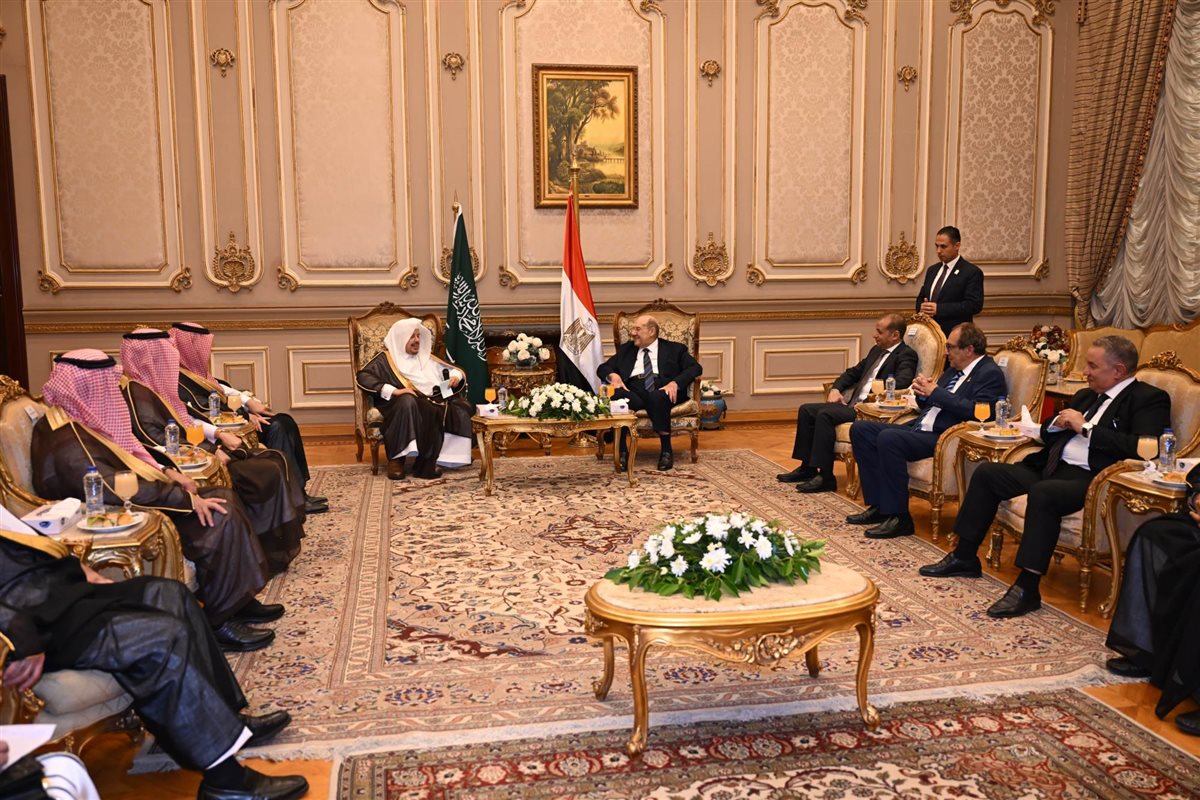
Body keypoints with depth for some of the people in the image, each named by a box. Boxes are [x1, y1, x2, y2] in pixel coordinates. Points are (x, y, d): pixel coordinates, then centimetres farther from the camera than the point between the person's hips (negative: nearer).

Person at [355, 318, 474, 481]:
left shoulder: (426, 357, 26)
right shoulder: (386, 359, 9)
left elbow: (454, 370, 30)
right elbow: (362, 377, -6)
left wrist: (456, 376, 3)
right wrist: (393, 391, -17)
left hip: (432, 402, 4)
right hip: (404, 404, -4)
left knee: (460, 411, -26)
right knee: (408, 402, -40)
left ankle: (427, 463, -28)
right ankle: (396, 460, -35)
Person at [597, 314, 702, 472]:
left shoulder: (674, 349, 17)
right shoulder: (626, 349, 26)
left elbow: (695, 368, 4)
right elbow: (603, 368, 20)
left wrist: (675, 382, -15)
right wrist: (613, 375, -5)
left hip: (662, 390, -2)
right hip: (633, 392, 2)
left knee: (657, 398, -40)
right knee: (616, 395, -34)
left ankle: (666, 450, -26)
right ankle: (622, 452, -30)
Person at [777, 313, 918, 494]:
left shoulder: (906, 355, -6)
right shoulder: (876, 350, 21)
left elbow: (902, 382, -23)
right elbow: (853, 372, 27)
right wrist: (836, 389, 10)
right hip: (851, 404, 9)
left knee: (825, 414, -28)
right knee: (806, 410, 0)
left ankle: (825, 477, -23)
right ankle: (807, 467, 5)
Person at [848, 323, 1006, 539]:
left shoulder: (990, 374, -6)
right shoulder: (954, 370, 20)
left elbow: (977, 411, -22)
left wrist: (936, 392, -16)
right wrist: (922, 392, 2)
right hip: (920, 429, 10)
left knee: (888, 438, -32)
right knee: (860, 429, -1)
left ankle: (898, 517, -23)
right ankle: (878, 505, -1)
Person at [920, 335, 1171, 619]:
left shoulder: (1150, 399, -3)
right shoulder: (1086, 395, 22)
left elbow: (1141, 447, -20)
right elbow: (1046, 432, 29)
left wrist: (1084, 428, -14)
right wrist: (1058, 423, 5)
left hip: (1091, 478, -9)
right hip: (1052, 467, 9)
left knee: (1042, 493, -36)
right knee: (986, 473, 0)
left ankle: (1027, 587, -30)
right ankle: (964, 557, 7)